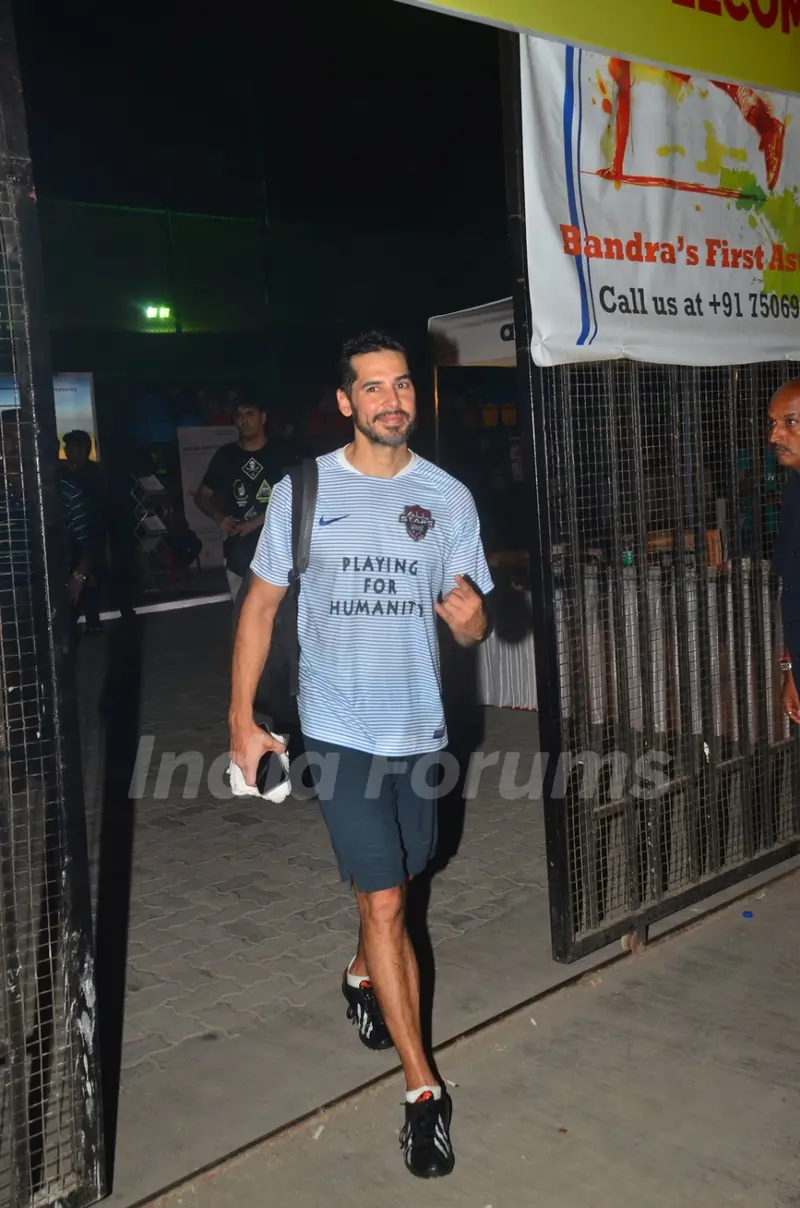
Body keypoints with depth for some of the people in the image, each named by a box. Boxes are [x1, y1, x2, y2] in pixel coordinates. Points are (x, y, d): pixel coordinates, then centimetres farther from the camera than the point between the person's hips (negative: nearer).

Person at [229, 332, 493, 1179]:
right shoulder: (303, 490, -4)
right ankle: (422, 1090, 7)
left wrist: (470, 616, -21)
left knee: (391, 885, 19)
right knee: (384, 901, -4)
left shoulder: (449, 497, 1)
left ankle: (361, 976, 51)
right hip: (339, 730, -3)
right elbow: (261, 606, 0)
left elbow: (472, 628, 4)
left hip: (418, 726, 3)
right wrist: (242, 721, -5)